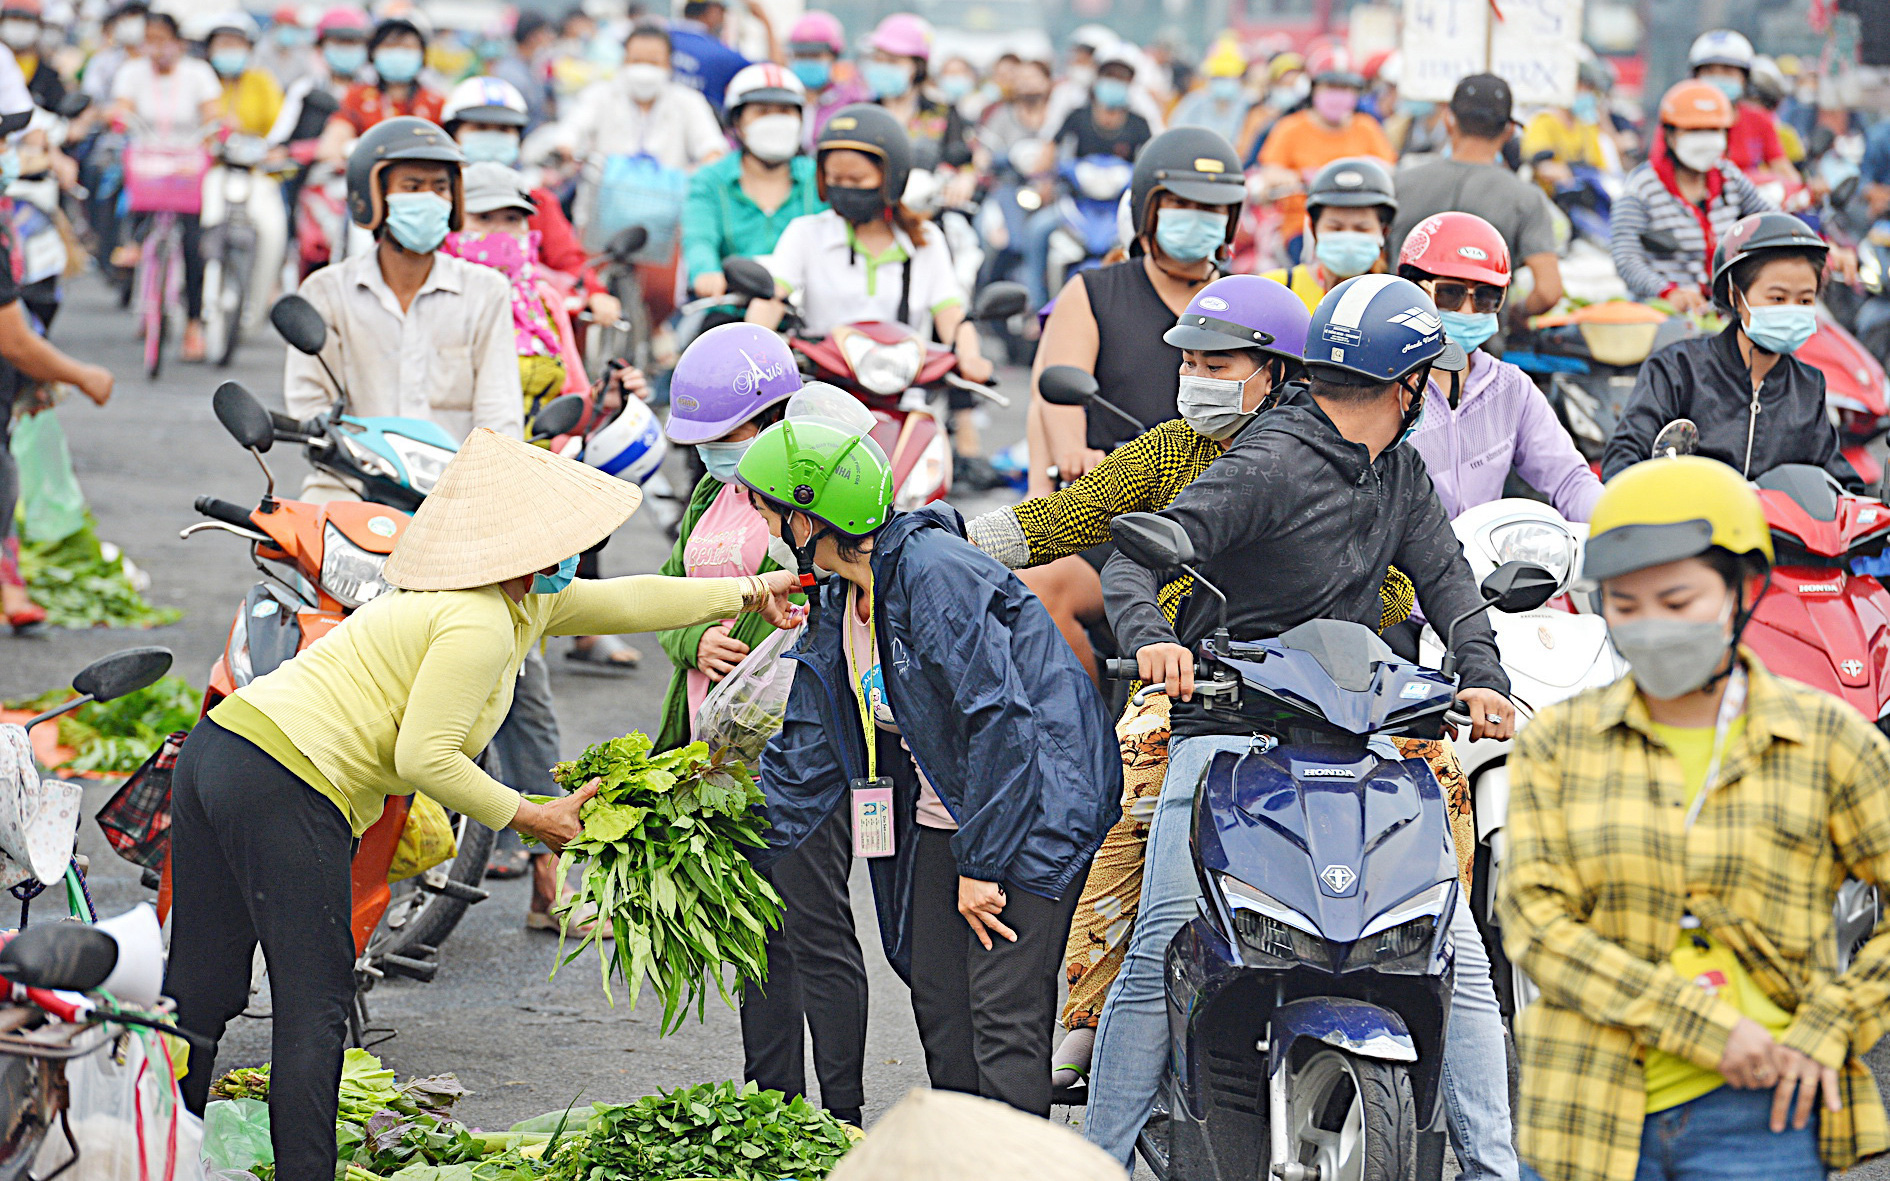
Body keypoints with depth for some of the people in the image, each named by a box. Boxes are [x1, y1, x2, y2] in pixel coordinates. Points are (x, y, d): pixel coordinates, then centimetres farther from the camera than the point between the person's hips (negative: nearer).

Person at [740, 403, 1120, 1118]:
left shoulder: (935, 571, -20)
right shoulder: (837, 610, 10)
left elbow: (999, 717, -24)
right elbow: (802, 764, 15)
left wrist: (982, 864, -21)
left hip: (1031, 811, -9)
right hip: (941, 819, 9)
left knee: (1003, 1016, -13)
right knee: (938, 1005, 9)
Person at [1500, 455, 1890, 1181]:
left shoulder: (1827, 741, 3)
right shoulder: (1557, 745, 5)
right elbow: (1535, 924, -5)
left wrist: (1828, 1031, -5)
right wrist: (1707, 1029, -14)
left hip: (1756, 1119, -2)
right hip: (1591, 1116, 2)